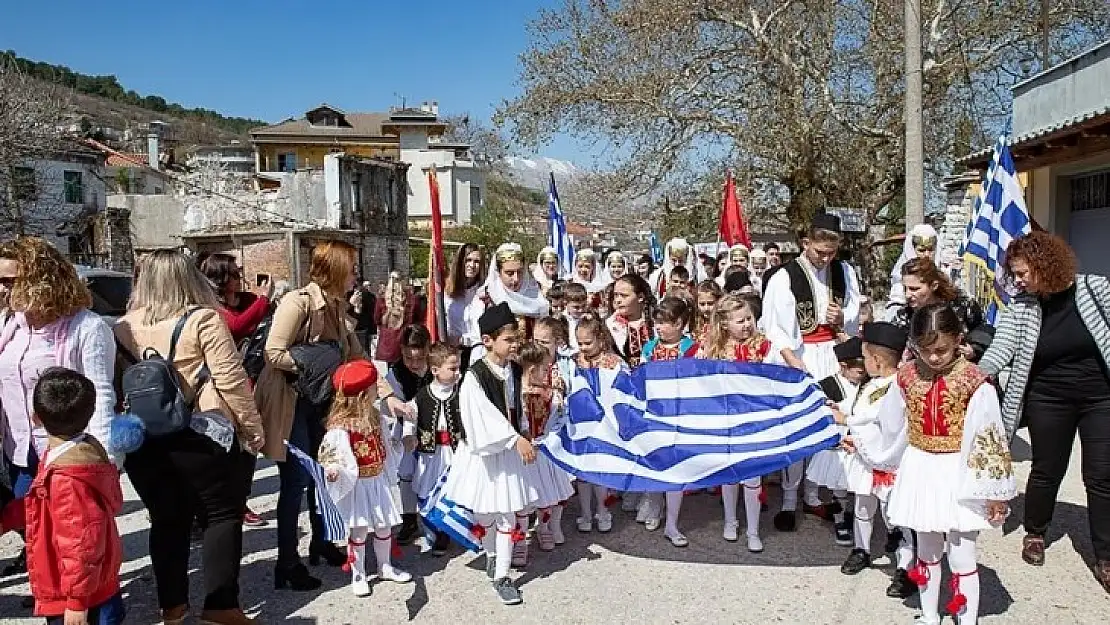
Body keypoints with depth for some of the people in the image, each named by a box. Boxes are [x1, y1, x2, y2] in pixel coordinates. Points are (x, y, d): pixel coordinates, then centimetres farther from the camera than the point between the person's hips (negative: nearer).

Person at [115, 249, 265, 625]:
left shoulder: (123, 327, 5)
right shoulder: (202, 319, -9)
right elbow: (230, 378, -12)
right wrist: (252, 426, -5)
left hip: (143, 439, 5)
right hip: (200, 436, -5)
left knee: (167, 521, 14)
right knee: (223, 514, 6)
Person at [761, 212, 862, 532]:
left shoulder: (844, 273, 6)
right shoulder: (784, 277, -8)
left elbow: (855, 314, 16)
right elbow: (773, 326, -11)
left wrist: (842, 318, -7)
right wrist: (792, 360, -19)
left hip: (833, 356, 4)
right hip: (798, 356, -4)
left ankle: (813, 496, 19)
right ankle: (789, 501, 8)